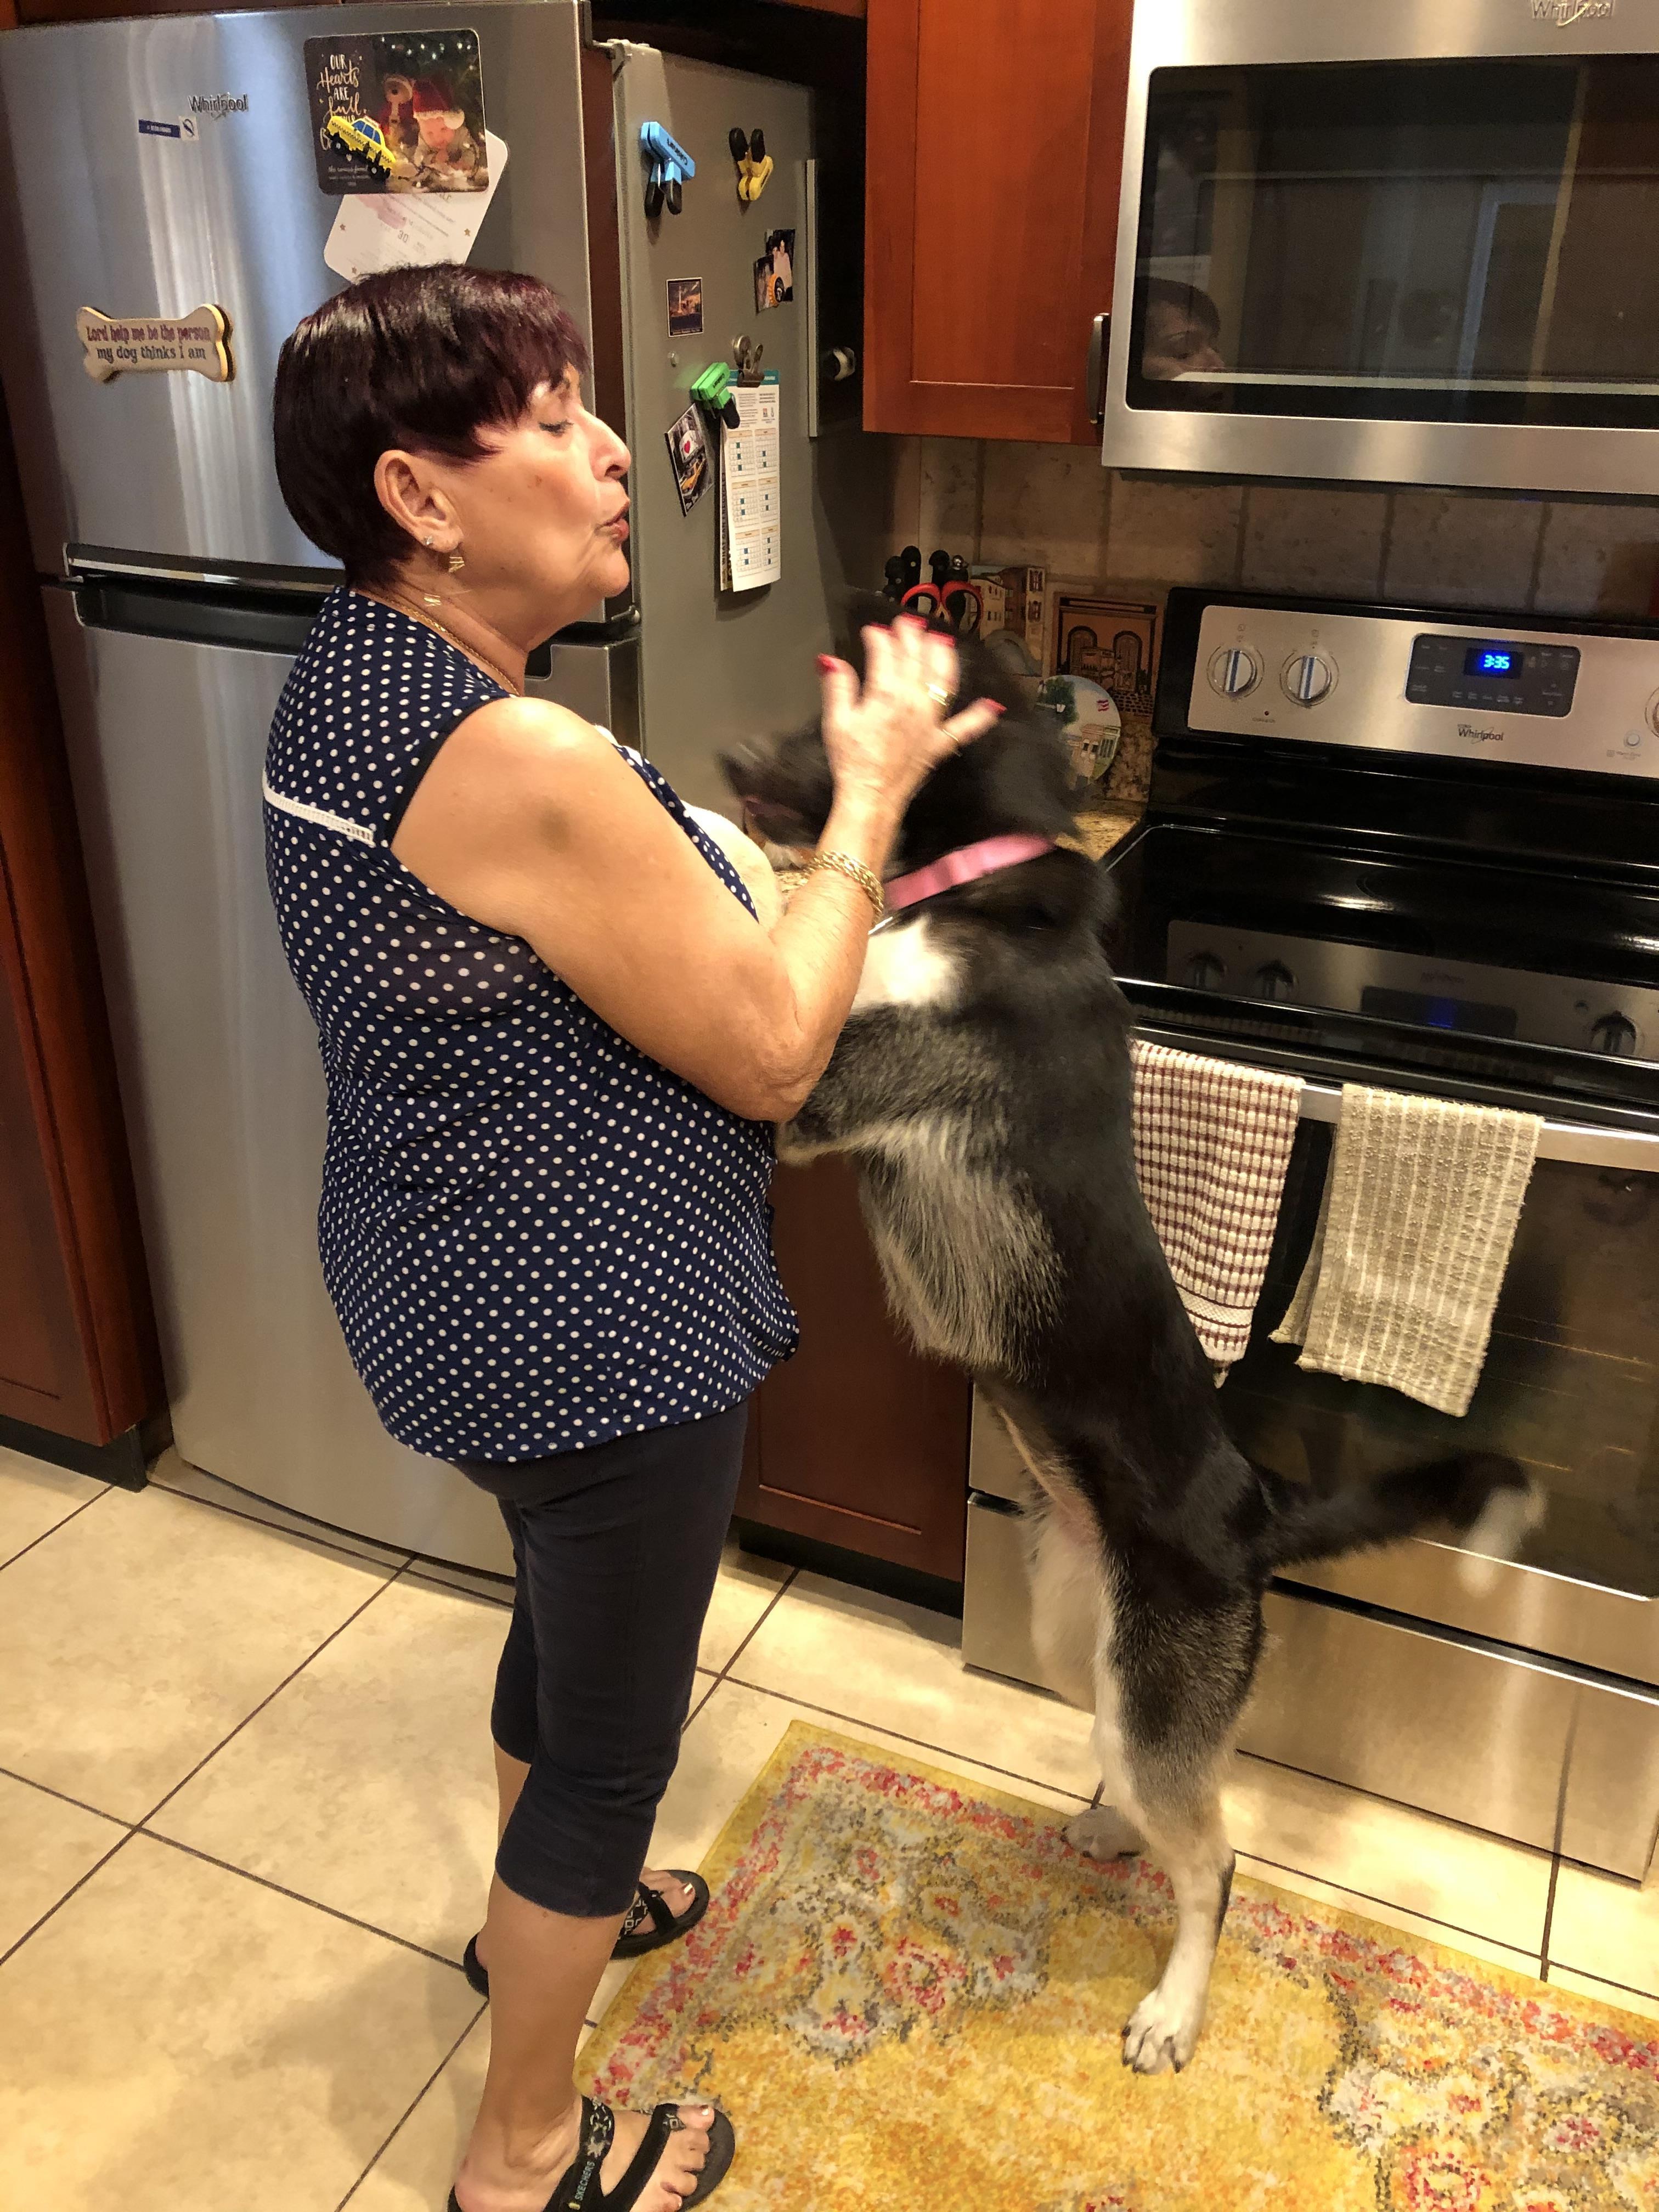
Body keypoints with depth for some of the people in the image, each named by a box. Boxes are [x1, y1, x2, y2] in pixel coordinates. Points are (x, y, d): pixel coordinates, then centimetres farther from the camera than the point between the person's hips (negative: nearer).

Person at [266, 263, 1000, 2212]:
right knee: (620, 1727, 13)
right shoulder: (519, 763, -30)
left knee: (568, 1605, 32)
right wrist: (868, 794, -11)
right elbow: (770, 1051, -22)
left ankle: (535, 1911, 60)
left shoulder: (347, 682, 2)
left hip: (448, 1296, 10)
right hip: (592, 1335, -10)